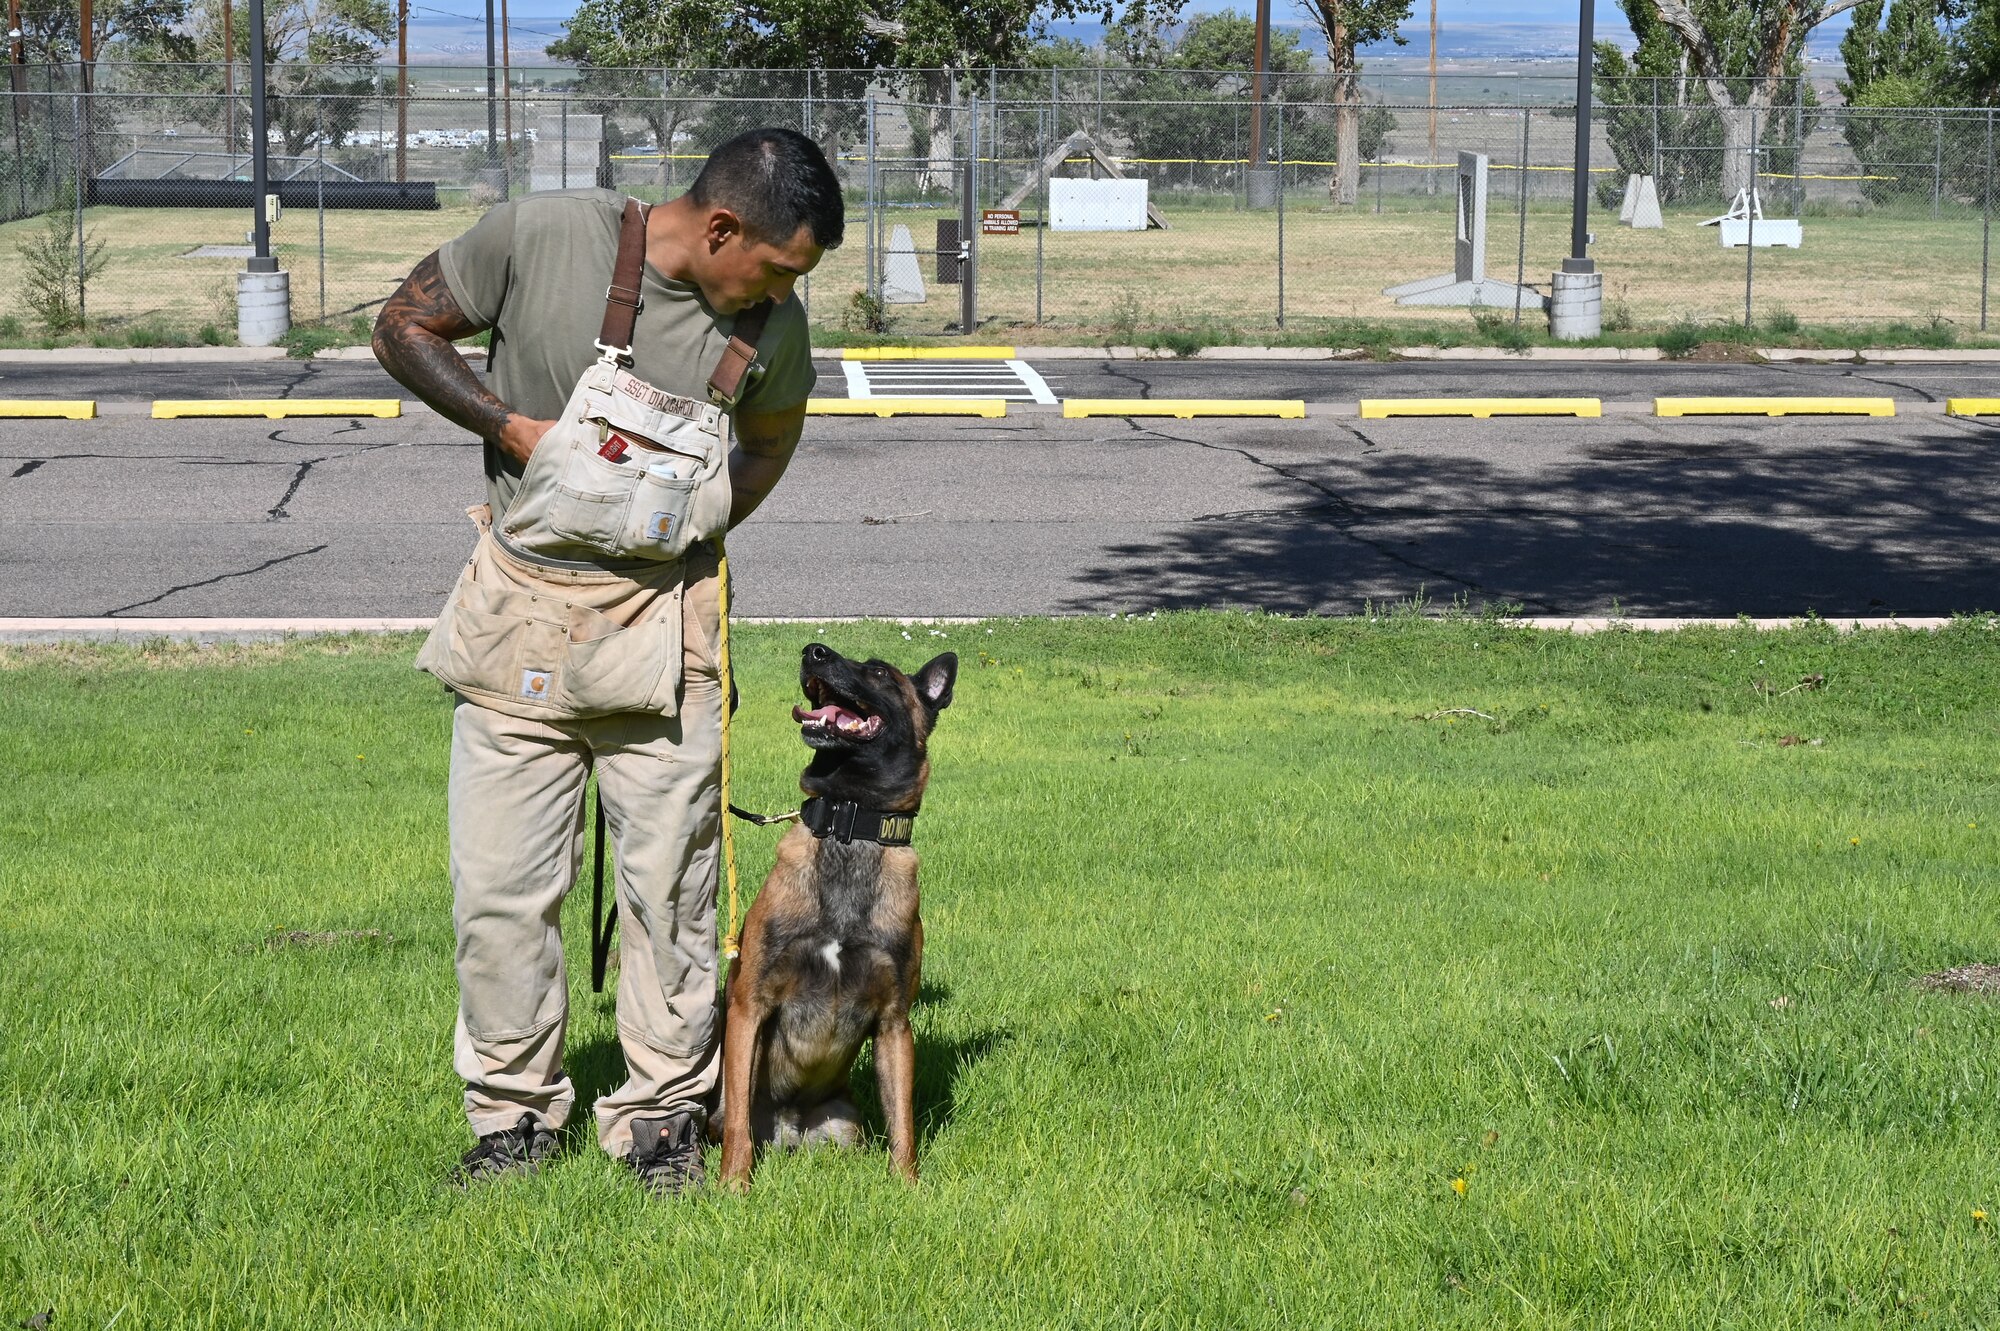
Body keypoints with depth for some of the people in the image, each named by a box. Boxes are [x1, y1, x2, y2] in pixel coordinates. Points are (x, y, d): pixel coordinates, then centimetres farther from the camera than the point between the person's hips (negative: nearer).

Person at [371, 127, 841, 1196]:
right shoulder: (541, 236, -14)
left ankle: (662, 1114, 18)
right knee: (498, 884, 3)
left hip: (663, 621, 1)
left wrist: (694, 529, 3)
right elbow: (403, 325, -2)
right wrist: (511, 427, -14)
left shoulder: (773, 327, -5)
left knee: (670, 880, 3)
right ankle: (515, 1108, 19)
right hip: (520, 610, -1)